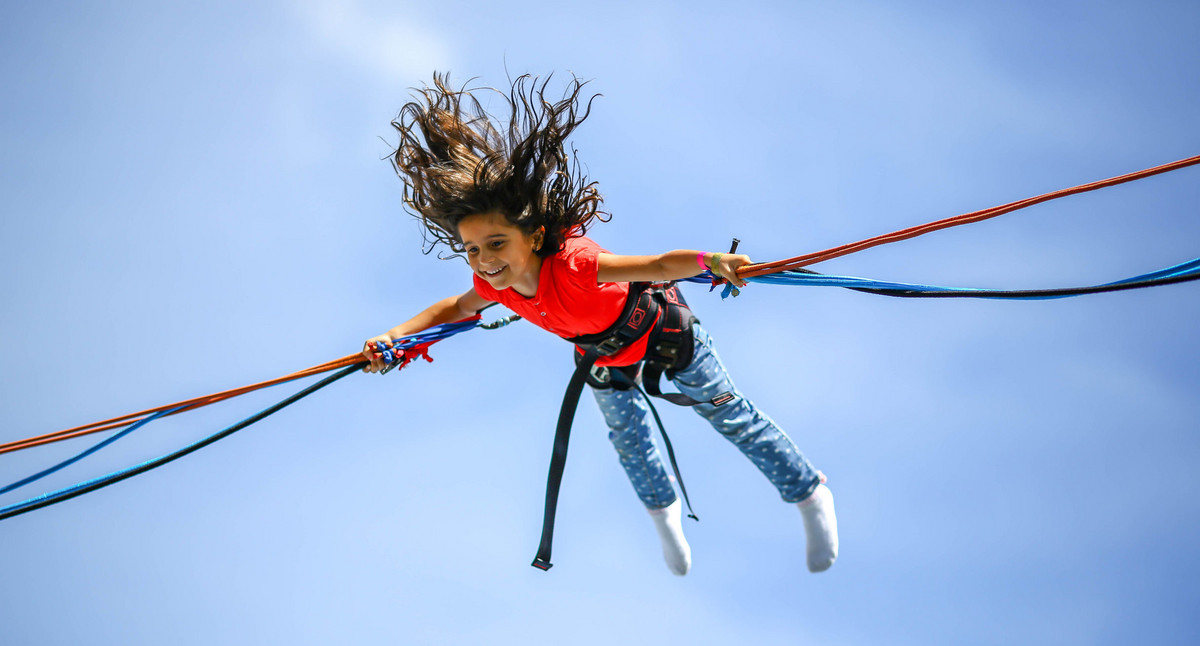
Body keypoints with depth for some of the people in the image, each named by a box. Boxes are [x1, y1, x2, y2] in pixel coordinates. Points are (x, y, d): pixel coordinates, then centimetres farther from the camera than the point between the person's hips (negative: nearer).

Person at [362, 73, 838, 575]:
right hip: (603, 359, 6)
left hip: (660, 331, -6)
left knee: (729, 415, 10)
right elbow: (457, 308, -6)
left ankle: (811, 495, 32)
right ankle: (664, 511, 59)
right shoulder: (493, 284, -29)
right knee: (627, 437, 28)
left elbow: (661, 264, -55)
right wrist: (396, 336, -18)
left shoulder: (573, 264, -48)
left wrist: (711, 262, -74)